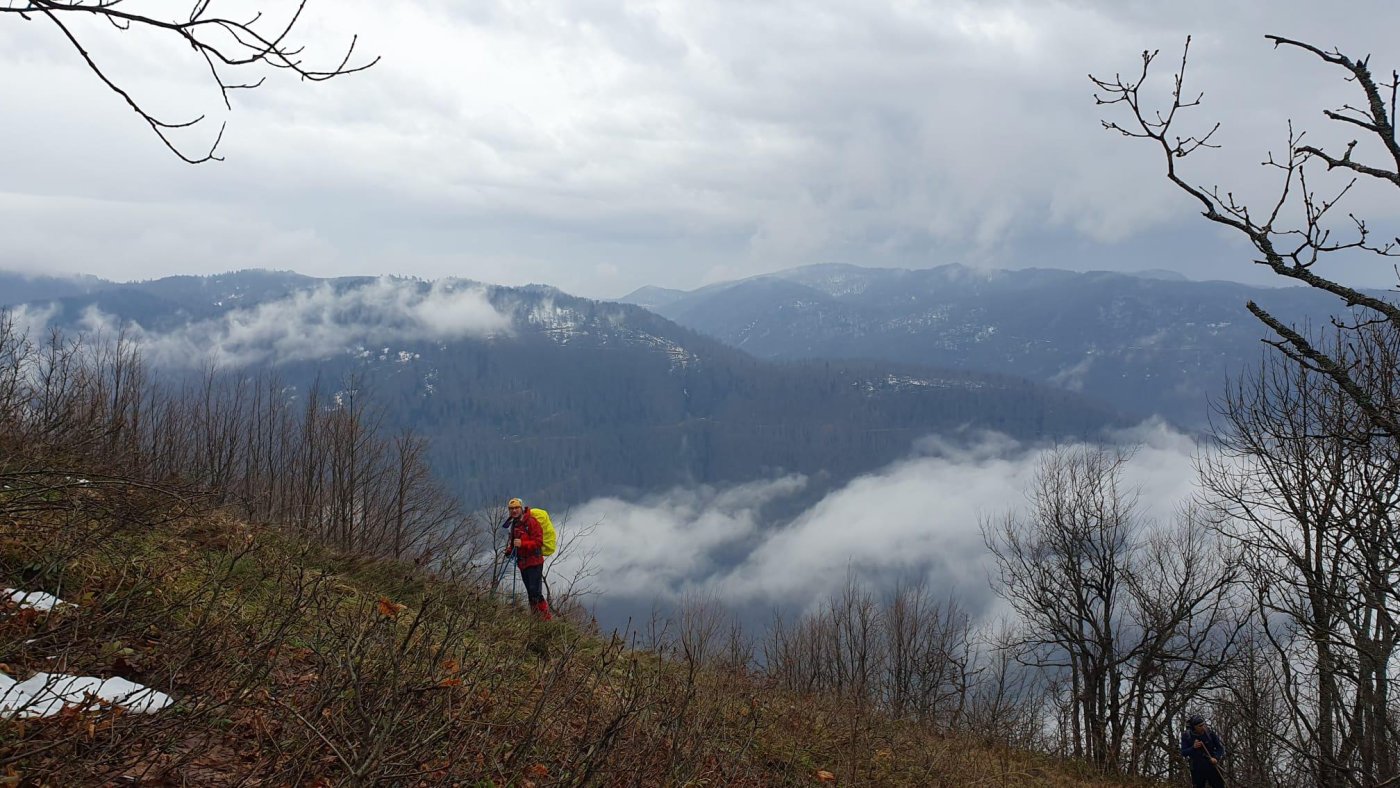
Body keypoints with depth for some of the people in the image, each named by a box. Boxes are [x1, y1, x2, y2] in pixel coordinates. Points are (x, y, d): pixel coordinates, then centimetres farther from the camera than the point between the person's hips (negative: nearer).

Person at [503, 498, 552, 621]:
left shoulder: (531, 522, -10)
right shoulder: (515, 524, 17)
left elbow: (538, 542, -17)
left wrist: (522, 544, -27)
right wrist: (510, 549, 10)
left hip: (534, 562, -9)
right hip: (523, 563, 9)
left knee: (535, 592, -15)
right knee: (530, 592, 11)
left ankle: (547, 617, -11)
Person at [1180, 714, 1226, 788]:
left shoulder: (1210, 731, -6)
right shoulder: (1186, 735, -6)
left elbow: (1220, 747, 1)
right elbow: (1183, 753, -5)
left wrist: (1216, 758, -17)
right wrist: (1193, 747, -23)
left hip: (1212, 765, 0)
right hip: (1197, 768, 0)